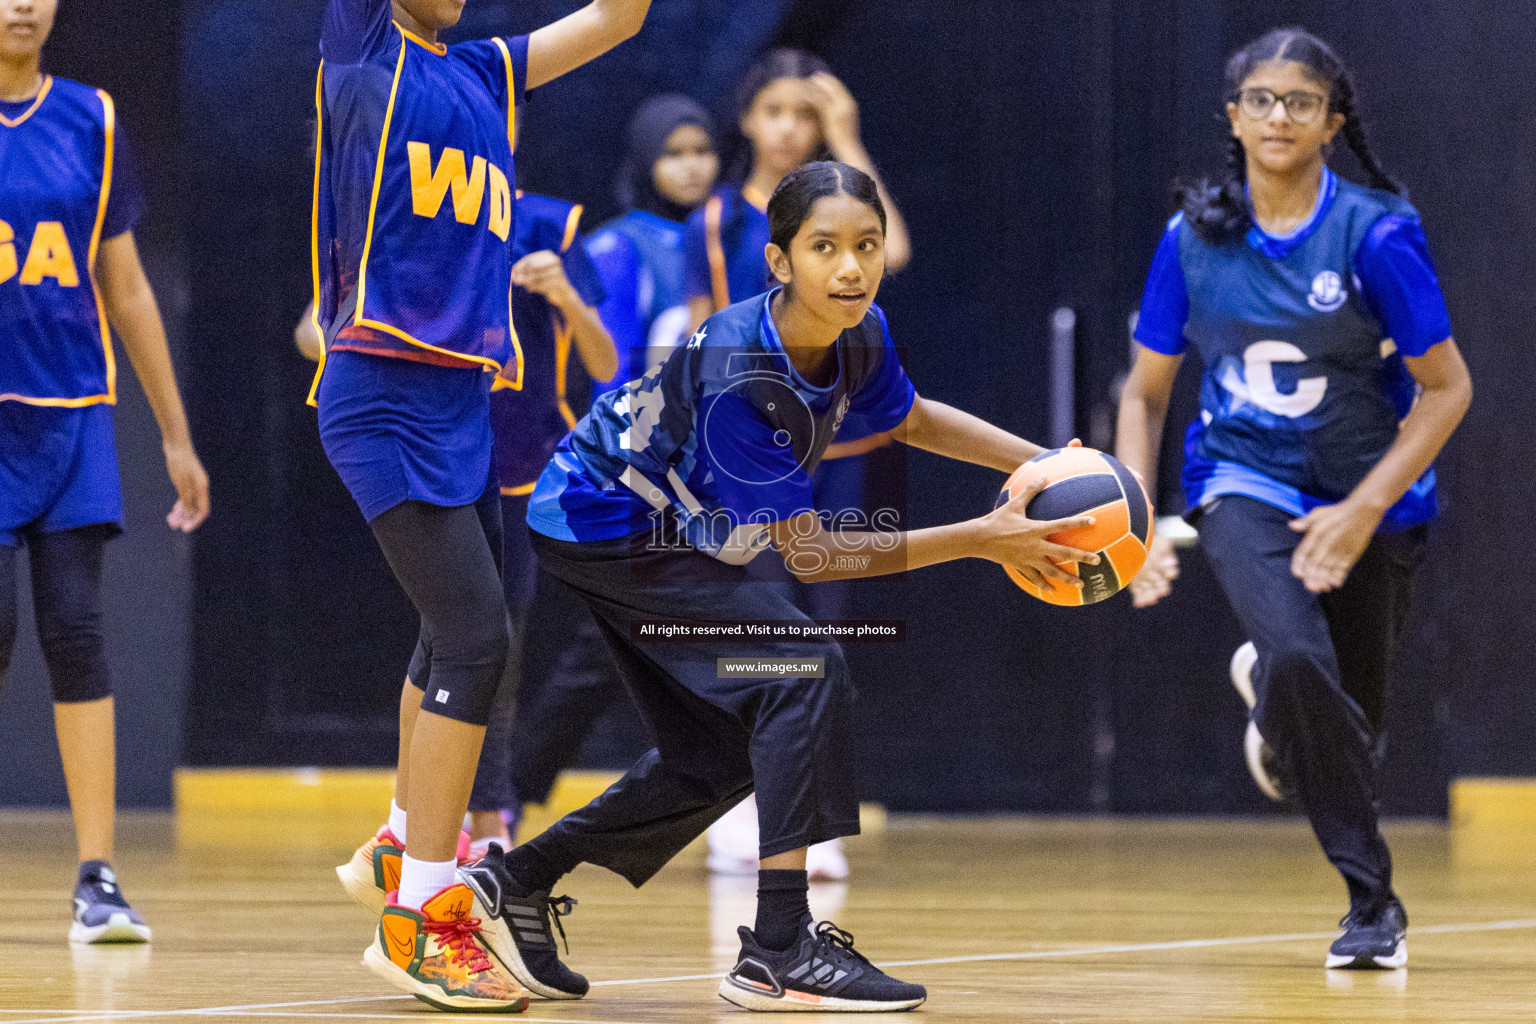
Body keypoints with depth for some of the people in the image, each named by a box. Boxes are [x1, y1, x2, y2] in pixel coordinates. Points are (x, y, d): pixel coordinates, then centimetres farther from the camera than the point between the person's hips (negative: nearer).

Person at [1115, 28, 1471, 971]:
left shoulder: (1376, 233, -16)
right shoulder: (1194, 239, -7)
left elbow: (1447, 388, -11)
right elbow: (1146, 394, 5)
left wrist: (1363, 512, -19)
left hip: (1371, 498, 0)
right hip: (1244, 483, 0)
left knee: (1351, 720, 5)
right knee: (1297, 660, -27)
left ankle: (1269, 693, 45)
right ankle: (1374, 902, -13)